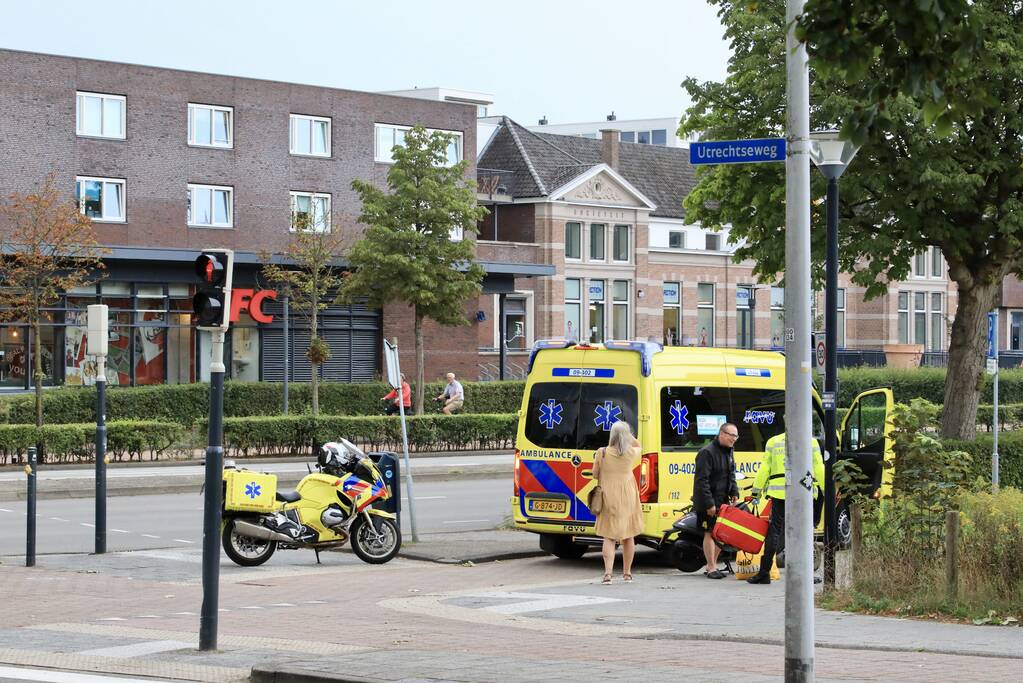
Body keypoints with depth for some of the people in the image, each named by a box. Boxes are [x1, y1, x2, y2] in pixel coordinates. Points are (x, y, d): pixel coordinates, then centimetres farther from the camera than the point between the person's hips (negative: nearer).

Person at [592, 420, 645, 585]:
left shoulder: (602, 453, -10)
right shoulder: (631, 453, -8)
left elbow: (595, 475, 1)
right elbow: (638, 446, 17)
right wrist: (627, 433, 11)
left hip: (608, 500, -1)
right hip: (628, 500, 1)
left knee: (609, 537, 3)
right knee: (628, 537, 14)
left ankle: (608, 573, -12)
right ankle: (627, 573, 23)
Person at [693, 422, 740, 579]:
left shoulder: (729, 452, 12)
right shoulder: (707, 453, -16)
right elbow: (701, 480, -20)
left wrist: (734, 492, 7)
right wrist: (709, 503, -22)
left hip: (723, 501, 8)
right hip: (709, 502, -8)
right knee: (710, 532, -3)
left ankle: (712, 565, 22)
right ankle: (711, 568, 2)